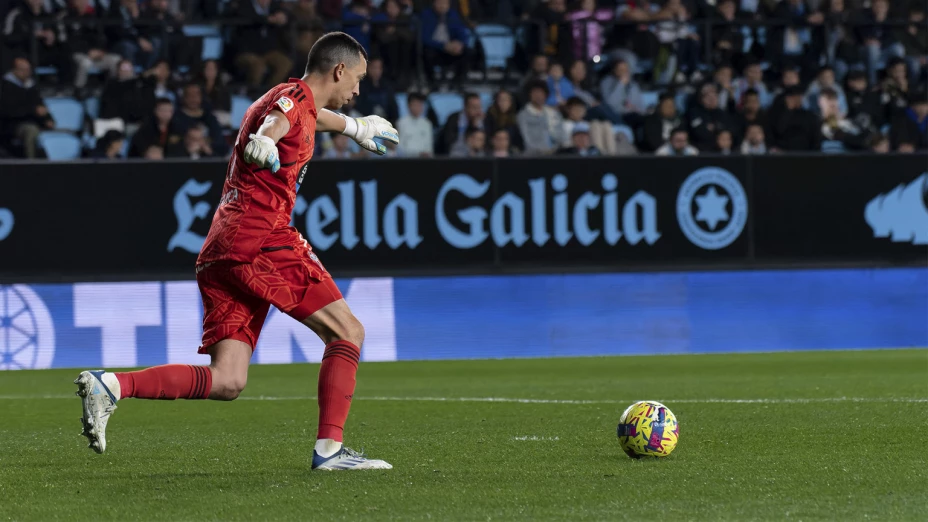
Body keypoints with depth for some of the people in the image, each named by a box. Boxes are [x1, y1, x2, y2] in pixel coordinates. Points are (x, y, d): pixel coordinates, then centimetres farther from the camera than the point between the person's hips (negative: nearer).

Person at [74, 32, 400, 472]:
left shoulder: (291, 100, 29)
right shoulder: (296, 96, 0)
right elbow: (274, 124, -21)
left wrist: (354, 127, 70)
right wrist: (265, 146, -41)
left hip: (219, 253, 9)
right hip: (260, 237, -9)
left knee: (226, 381, -2)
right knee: (347, 332, -2)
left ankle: (109, 385, -14)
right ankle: (329, 448, -9)